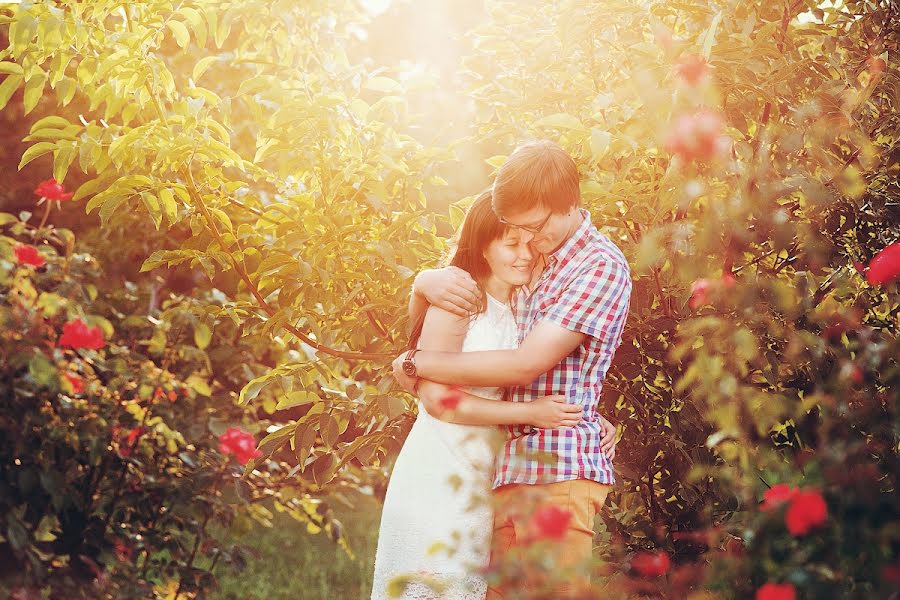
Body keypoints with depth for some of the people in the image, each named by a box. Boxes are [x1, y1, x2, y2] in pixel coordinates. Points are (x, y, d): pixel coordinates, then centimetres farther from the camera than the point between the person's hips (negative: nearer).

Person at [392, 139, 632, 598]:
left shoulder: (600, 266, -6)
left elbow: (524, 364, -15)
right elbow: (422, 317, 24)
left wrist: (416, 364, -6)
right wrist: (425, 283, -2)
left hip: (558, 472, -6)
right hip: (508, 469, 6)